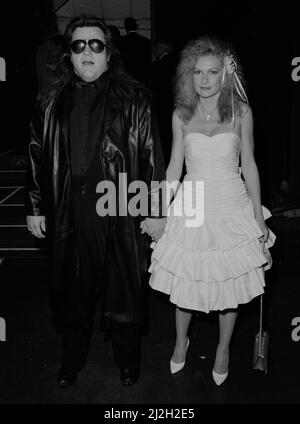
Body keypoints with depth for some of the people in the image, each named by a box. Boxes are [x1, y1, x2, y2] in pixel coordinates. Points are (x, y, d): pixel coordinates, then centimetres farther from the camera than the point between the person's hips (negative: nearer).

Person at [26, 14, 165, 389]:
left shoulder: (132, 99, -2)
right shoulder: (52, 102, 7)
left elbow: (151, 154, -3)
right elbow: (37, 157, 11)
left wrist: (155, 210, -5)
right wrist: (35, 208, 11)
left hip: (119, 215, -2)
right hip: (68, 215, 3)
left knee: (122, 289, 10)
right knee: (71, 291, 15)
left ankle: (127, 358, 34)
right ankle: (72, 356, 39)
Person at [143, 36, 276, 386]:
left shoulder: (241, 112, -3)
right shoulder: (181, 115, 0)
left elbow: (249, 165, 2)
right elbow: (175, 167, 5)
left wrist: (258, 216, 2)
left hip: (232, 207, 0)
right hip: (191, 207, 1)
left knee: (230, 283, 10)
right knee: (184, 282, 10)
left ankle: (223, 349, 35)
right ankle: (181, 341, 39)